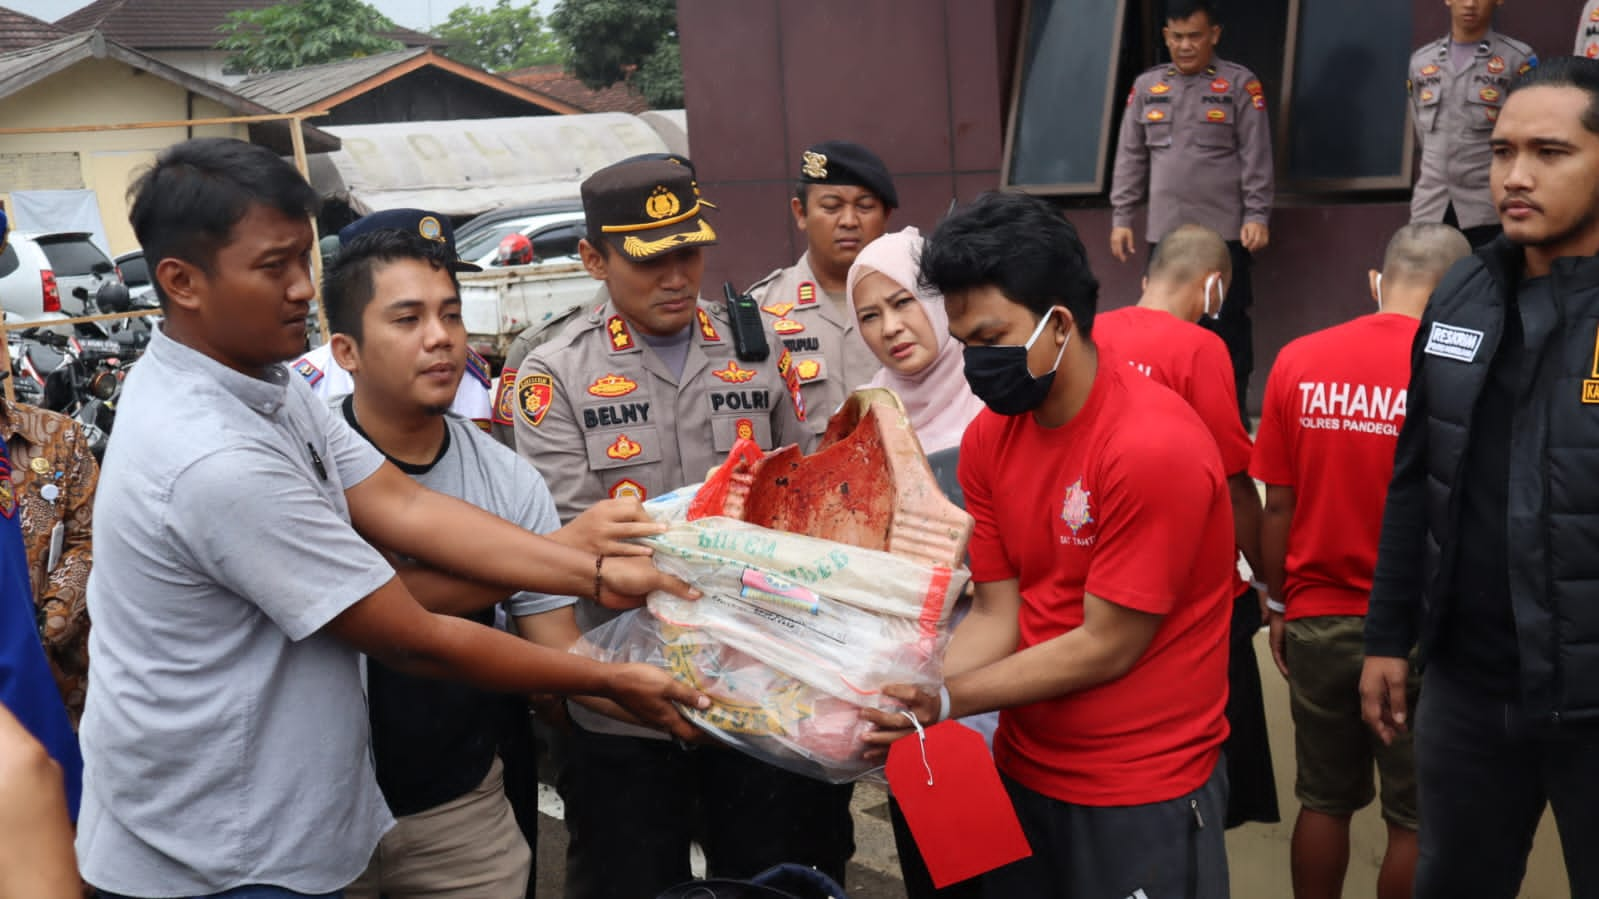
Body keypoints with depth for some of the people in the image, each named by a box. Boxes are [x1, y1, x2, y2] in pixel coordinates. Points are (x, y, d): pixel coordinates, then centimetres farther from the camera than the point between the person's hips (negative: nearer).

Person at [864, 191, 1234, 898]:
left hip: (1144, 796, -6)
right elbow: (995, 616, -1)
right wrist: (910, 696, -17)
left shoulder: (1153, 447, -23)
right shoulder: (987, 439, -1)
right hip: (1022, 772, 6)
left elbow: (1107, 647, -20)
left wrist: (945, 701, -21)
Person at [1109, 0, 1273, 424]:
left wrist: (1257, 216, -10)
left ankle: (1233, 415, 11)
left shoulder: (1240, 85, 1)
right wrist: (1121, 217, 6)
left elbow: (1256, 158, -3)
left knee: (1227, 324, 1)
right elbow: (1130, 157, 11)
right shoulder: (1146, 87, 10)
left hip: (1224, 229, -3)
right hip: (1164, 230, 3)